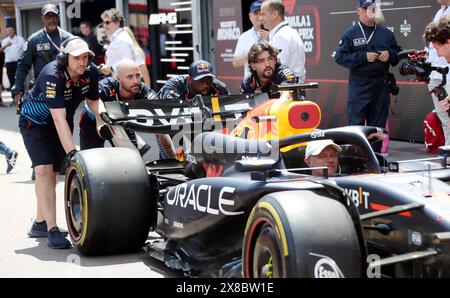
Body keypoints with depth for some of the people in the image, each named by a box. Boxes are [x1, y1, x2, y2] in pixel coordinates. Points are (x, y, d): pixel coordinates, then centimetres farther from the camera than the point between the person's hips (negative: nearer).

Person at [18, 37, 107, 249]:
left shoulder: (91, 72, -15)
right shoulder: (52, 76, -34)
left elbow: (93, 100, 6)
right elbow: (59, 120, -38)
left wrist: (101, 120, -15)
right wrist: (71, 152, -43)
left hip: (62, 124, 6)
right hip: (35, 122, -6)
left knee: (53, 174, 9)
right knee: (43, 170, -20)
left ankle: (40, 224, 24)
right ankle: (52, 229, -24)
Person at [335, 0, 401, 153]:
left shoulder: (386, 33, 11)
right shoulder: (350, 34, 0)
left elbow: (398, 53, 18)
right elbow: (340, 57, -7)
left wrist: (390, 54, -5)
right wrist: (364, 57, -15)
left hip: (381, 84, 4)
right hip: (359, 86, -4)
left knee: (378, 123, 8)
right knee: (356, 123, -7)